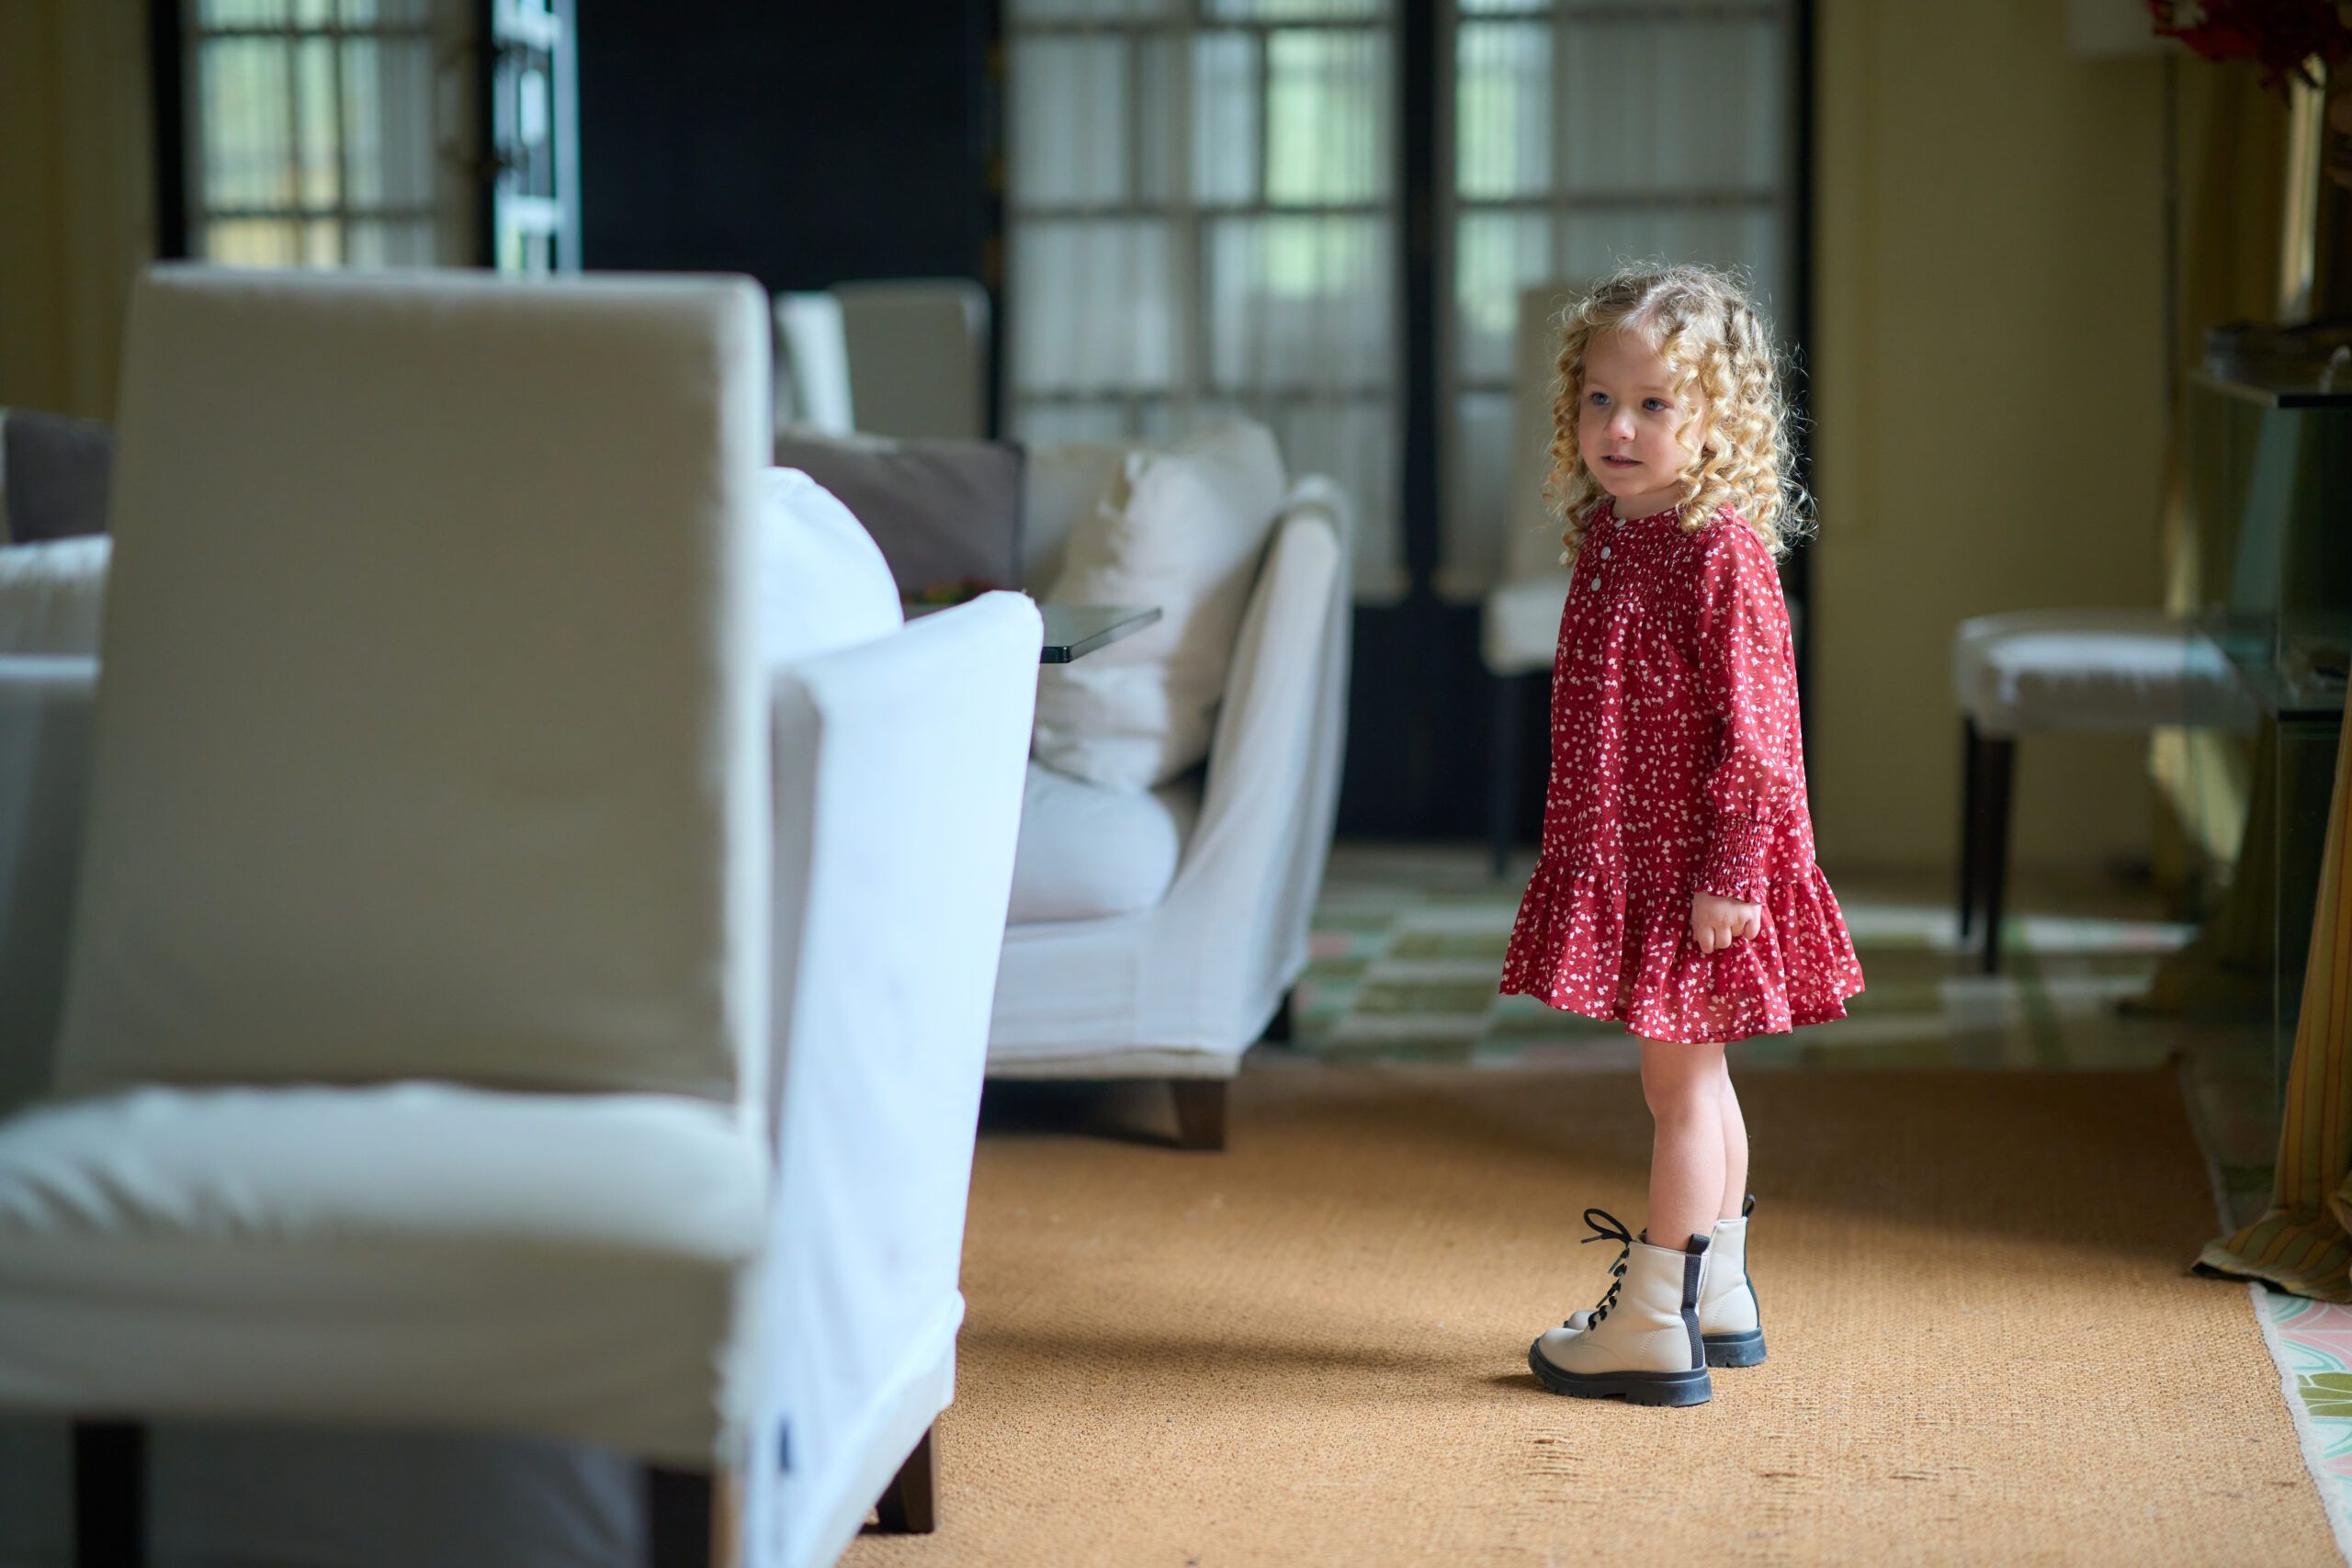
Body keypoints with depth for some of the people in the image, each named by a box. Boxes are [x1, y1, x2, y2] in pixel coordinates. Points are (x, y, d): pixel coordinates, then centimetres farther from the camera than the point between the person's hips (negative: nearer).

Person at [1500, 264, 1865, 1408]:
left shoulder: (1721, 553, -17)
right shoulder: (1603, 537, 9)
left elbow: (1755, 730, -19)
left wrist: (1731, 873, -21)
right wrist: (1579, 852, 20)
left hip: (1690, 869, -9)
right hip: (1622, 858, 9)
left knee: (1679, 1080, -2)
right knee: (1694, 1078, 17)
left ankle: (1655, 1328, 4)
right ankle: (1718, 1300, 28)